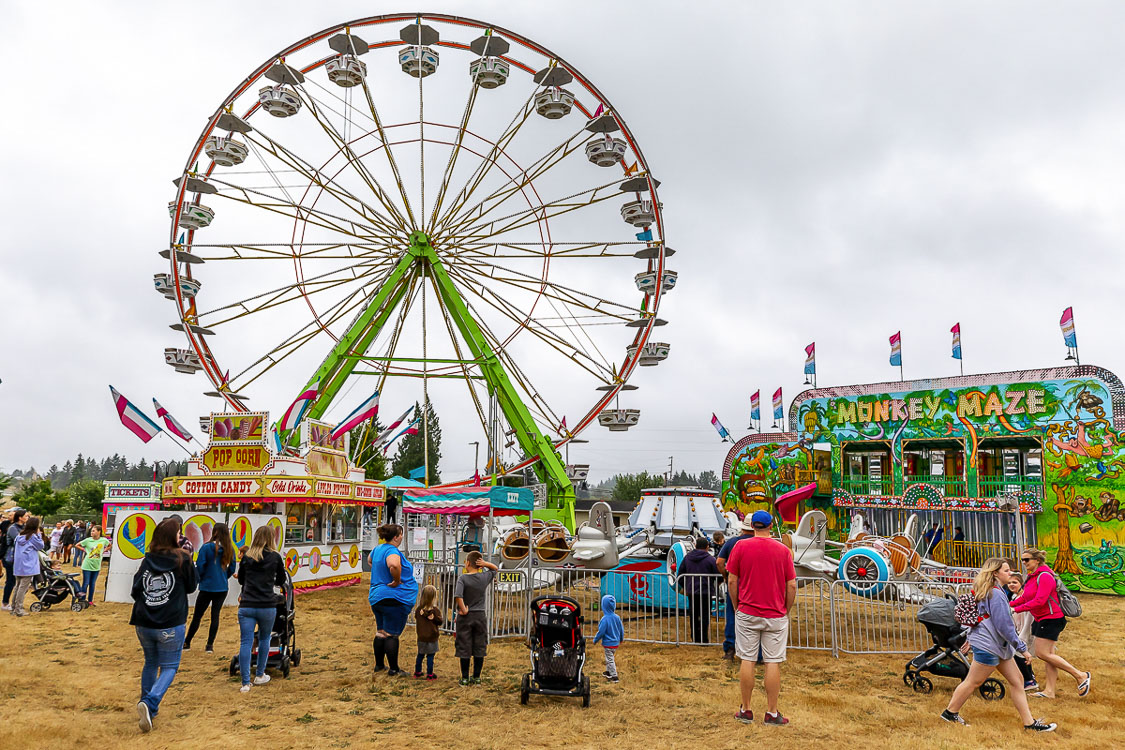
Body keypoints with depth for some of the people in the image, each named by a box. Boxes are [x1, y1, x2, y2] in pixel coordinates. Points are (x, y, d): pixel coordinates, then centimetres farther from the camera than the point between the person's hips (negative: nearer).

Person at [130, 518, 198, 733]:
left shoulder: (147, 561, 2)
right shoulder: (182, 560, -9)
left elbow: (135, 590, 6)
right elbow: (191, 586, 4)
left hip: (143, 624, 5)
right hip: (170, 625, -5)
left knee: (151, 663, 24)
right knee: (169, 667, 6)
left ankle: (147, 707, 27)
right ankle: (149, 703, -17)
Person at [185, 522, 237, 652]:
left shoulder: (206, 547, -13)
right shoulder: (230, 549, -1)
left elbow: (199, 567, -10)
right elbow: (232, 569, 6)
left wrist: (200, 578, 8)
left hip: (207, 587, -3)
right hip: (222, 588, 3)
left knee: (197, 616, 10)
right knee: (215, 615, 8)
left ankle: (187, 643, 20)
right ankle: (210, 645, 10)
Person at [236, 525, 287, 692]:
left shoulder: (246, 556, 4)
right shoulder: (275, 557, -2)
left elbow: (241, 580, 17)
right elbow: (281, 580, 12)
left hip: (246, 606, 1)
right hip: (267, 606, -1)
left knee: (245, 642, 2)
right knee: (264, 639, 18)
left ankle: (245, 683, 0)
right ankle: (260, 675, 29)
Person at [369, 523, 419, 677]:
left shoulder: (377, 549, 10)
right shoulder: (392, 551, -19)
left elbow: (370, 560, 33)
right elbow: (394, 565, -42)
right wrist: (397, 581, -25)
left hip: (376, 597, 9)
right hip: (393, 599, -9)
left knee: (380, 632, 17)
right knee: (392, 635, -1)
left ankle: (379, 665, 26)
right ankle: (394, 669, 6)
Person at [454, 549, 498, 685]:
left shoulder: (462, 578, -12)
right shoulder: (485, 577, -2)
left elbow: (457, 595, -28)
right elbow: (495, 569, 18)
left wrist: (463, 609, -16)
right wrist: (486, 564, -2)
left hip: (465, 617, -3)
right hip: (481, 615, 3)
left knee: (464, 648, 6)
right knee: (479, 647, 11)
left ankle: (465, 678, 11)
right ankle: (477, 677, 17)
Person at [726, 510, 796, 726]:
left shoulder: (740, 547, -3)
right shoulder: (783, 550, -1)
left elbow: (732, 581, -2)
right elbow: (792, 586, -1)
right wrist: (786, 610, 12)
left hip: (747, 613, 0)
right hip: (776, 615, 0)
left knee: (747, 660, 7)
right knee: (773, 663, 5)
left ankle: (746, 710, 14)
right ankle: (772, 713, 10)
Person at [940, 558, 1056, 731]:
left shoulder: (987, 591, 13)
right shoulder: (996, 593, -20)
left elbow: (979, 616, 21)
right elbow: (1005, 626, -21)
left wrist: (970, 638, 28)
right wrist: (1022, 648, -14)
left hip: (999, 645, 10)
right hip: (987, 645, -10)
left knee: (1016, 680, 10)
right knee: (973, 682, 1)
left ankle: (1029, 722, 15)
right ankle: (950, 712, 13)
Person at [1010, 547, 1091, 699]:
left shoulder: (1045, 576, -19)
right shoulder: (1031, 577, 11)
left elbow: (1039, 601, -26)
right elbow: (1024, 597, 13)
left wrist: (1016, 609, -25)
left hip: (1050, 618, -9)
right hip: (1042, 619, 9)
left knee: (1042, 653, -8)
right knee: (1048, 654, 9)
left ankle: (1081, 676, 3)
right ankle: (1049, 691, 13)